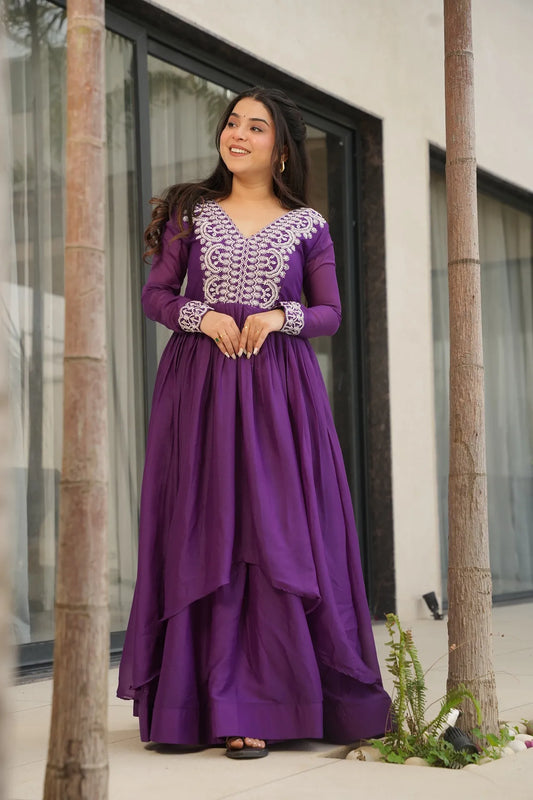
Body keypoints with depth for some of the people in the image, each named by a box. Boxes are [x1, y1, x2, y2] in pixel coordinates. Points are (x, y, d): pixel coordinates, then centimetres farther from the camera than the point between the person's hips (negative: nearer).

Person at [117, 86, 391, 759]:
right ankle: (233, 710, 2)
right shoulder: (191, 213, 12)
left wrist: (281, 316, -10)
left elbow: (330, 313, 9)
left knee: (282, 537, -6)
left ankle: (270, 698, 2)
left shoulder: (307, 226, 10)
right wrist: (201, 315, -10)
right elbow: (155, 295, 9)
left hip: (280, 387, 0)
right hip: (201, 383, 1)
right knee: (208, 539, -4)